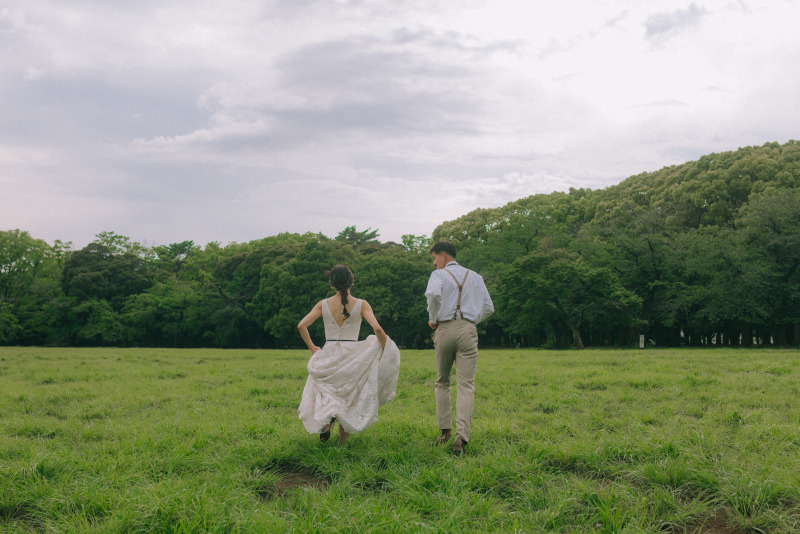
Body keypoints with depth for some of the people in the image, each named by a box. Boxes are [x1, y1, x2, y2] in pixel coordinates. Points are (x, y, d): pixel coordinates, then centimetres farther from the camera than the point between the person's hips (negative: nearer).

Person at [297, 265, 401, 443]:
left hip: (328, 355, 1)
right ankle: (342, 443, 11)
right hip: (351, 358, -1)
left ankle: (327, 416, -13)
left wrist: (312, 347, 6)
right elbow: (377, 329, -16)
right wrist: (387, 349, -1)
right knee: (349, 402, 14)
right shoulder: (361, 305, -5)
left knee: (325, 394, 19)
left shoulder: (323, 304, 0)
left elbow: (301, 325, -5)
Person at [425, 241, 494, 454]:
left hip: (445, 329, -2)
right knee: (466, 385, -5)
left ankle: (445, 430, 13)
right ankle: (461, 435, -19)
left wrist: (433, 318, -5)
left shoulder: (439, 275, 3)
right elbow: (488, 307, 13)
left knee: (442, 382, 16)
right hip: (468, 329, 2)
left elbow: (433, 294, -20)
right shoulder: (474, 277, 16)